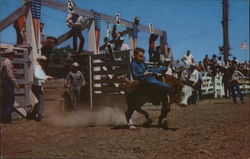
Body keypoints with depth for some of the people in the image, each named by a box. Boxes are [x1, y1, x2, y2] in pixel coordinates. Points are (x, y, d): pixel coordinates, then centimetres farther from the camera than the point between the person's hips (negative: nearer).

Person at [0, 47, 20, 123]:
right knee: (10, 101, -5)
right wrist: (16, 84, -15)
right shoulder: (8, 62, -15)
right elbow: (10, 75, -21)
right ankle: (6, 117, -2)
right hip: (9, 83, -10)